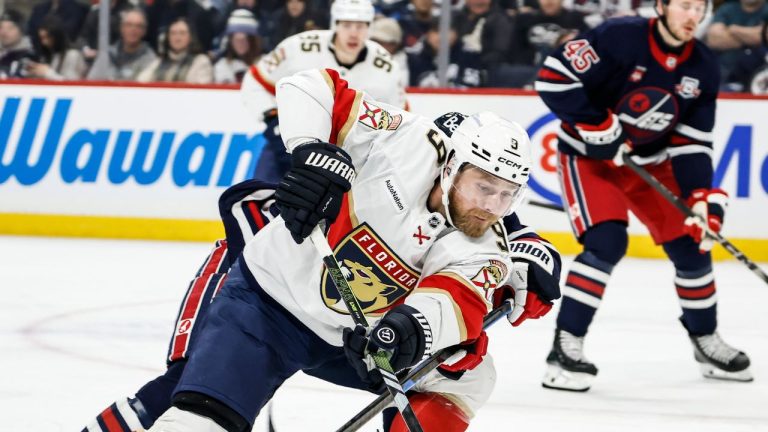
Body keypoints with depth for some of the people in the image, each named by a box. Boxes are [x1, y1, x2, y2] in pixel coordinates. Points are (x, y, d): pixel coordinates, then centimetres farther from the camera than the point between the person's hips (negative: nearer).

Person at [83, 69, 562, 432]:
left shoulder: (482, 248, -10)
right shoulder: (409, 142, -18)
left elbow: (458, 304, -31)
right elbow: (310, 88, -13)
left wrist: (416, 325, -53)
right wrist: (315, 153, -30)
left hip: (343, 339, 5)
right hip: (261, 294, -5)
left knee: (466, 372, -2)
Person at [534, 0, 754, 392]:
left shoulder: (703, 69, -6)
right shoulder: (619, 38, -23)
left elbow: (692, 142, -3)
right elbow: (553, 78, -24)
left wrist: (701, 196, -15)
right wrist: (596, 126, -27)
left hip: (650, 162, 6)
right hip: (588, 156, -6)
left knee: (691, 245, 5)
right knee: (606, 244, -24)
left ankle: (706, 342, 27)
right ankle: (565, 346, -18)